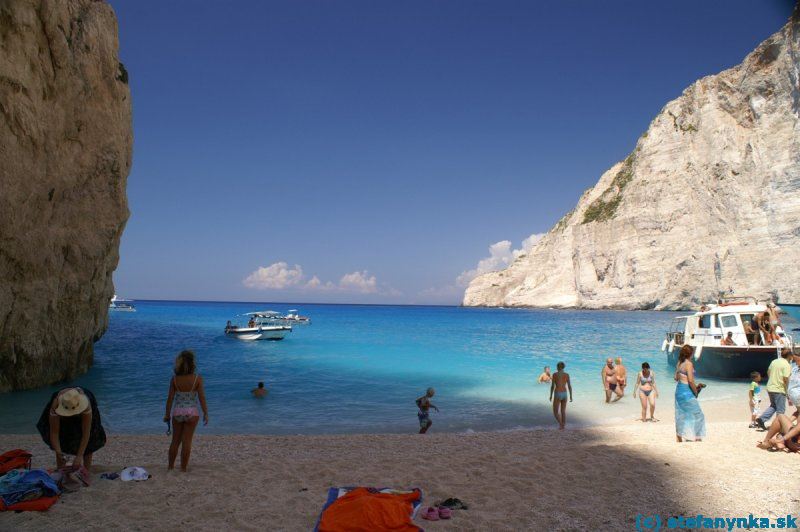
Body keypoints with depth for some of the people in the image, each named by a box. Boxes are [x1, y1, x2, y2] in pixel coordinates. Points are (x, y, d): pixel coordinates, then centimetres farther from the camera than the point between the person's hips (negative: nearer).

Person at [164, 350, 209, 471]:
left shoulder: (174, 379, -7)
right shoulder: (197, 379, -13)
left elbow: (170, 398, -3)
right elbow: (202, 398, -11)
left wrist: (167, 414, 9)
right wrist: (205, 413, -1)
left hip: (177, 412, 2)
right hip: (191, 413, -2)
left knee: (175, 441, 18)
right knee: (187, 441, 8)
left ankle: (171, 465, 29)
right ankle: (183, 467, 15)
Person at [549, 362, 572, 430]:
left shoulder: (555, 374, -8)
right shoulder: (567, 374, 1)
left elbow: (552, 386, -8)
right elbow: (569, 386, -1)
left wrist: (551, 395, 2)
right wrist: (571, 396, 6)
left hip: (557, 395, -4)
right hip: (564, 394, 4)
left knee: (555, 412, 5)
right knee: (563, 411, 17)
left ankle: (561, 424, -17)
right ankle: (562, 427, 14)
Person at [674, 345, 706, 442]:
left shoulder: (679, 363, 8)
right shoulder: (689, 364, -16)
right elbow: (690, 380, -21)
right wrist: (696, 392, -7)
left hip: (678, 390, 8)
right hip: (687, 392, -8)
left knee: (680, 416, 14)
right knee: (697, 415, 4)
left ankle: (679, 439, 20)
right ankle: (697, 438, 5)